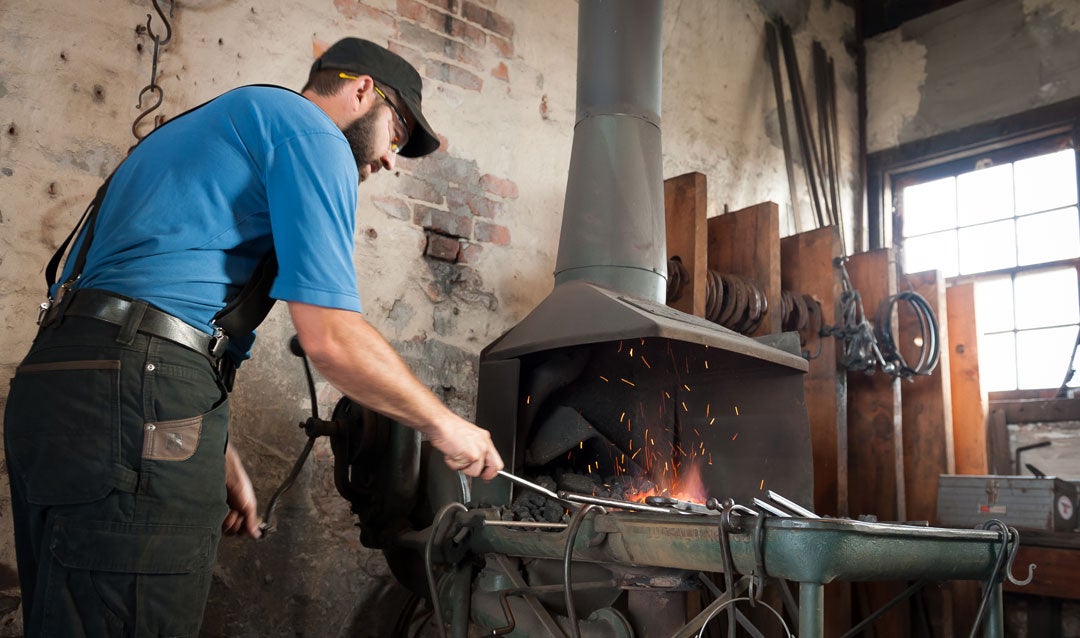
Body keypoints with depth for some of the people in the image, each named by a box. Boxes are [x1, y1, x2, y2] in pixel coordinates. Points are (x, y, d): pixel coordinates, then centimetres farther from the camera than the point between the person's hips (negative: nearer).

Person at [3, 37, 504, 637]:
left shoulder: (216, 124, 30)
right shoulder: (310, 129, -2)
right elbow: (330, 338, -13)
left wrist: (221, 459, 23)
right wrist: (443, 424, 3)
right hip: (137, 403, -11)